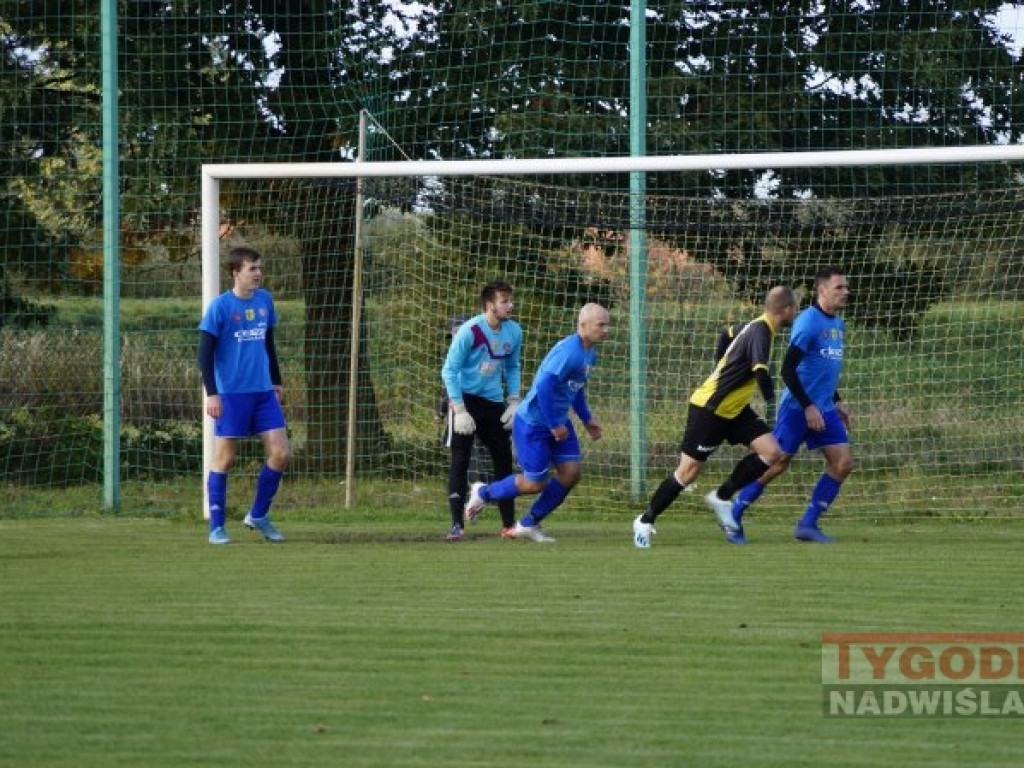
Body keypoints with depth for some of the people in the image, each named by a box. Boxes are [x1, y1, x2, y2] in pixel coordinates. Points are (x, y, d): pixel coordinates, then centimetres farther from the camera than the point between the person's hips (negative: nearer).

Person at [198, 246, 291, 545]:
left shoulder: (265, 301, 8)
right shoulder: (220, 306, -9)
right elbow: (205, 352, -8)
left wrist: (276, 381, 21)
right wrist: (212, 393, -14)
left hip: (263, 392, 5)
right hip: (231, 394, -5)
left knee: (280, 453, -1)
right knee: (224, 458, -1)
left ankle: (258, 516, 15)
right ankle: (217, 528, 7)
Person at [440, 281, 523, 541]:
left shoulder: (514, 332, -1)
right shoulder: (469, 332, -18)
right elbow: (449, 370, -14)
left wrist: (514, 402, 4)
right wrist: (459, 411, -18)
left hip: (494, 403, 5)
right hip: (465, 399, -5)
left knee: (504, 460, 5)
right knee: (460, 460, -8)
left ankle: (509, 524, 13)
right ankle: (457, 524, -6)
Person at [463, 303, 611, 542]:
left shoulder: (589, 353, 5)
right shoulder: (569, 351, -26)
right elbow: (544, 386, -32)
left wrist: (587, 419, 16)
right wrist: (554, 426, -25)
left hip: (558, 422, 9)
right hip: (533, 424, -9)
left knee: (571, 473, 0)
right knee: (536, 483, -1)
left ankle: (529, 524, 15)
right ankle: (484, 493, 25)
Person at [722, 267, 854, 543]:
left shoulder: (838, 324, 13)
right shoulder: (808, 321, -15)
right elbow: (787, 369, -19)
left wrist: (838, 402, 20)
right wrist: (808, 407, -20)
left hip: (824, 409, 8)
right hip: (797, 407, -8)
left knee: (843, 462, -2)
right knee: (778, 463, -3)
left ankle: (808, 524, 4)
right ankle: (733, 515, 13)